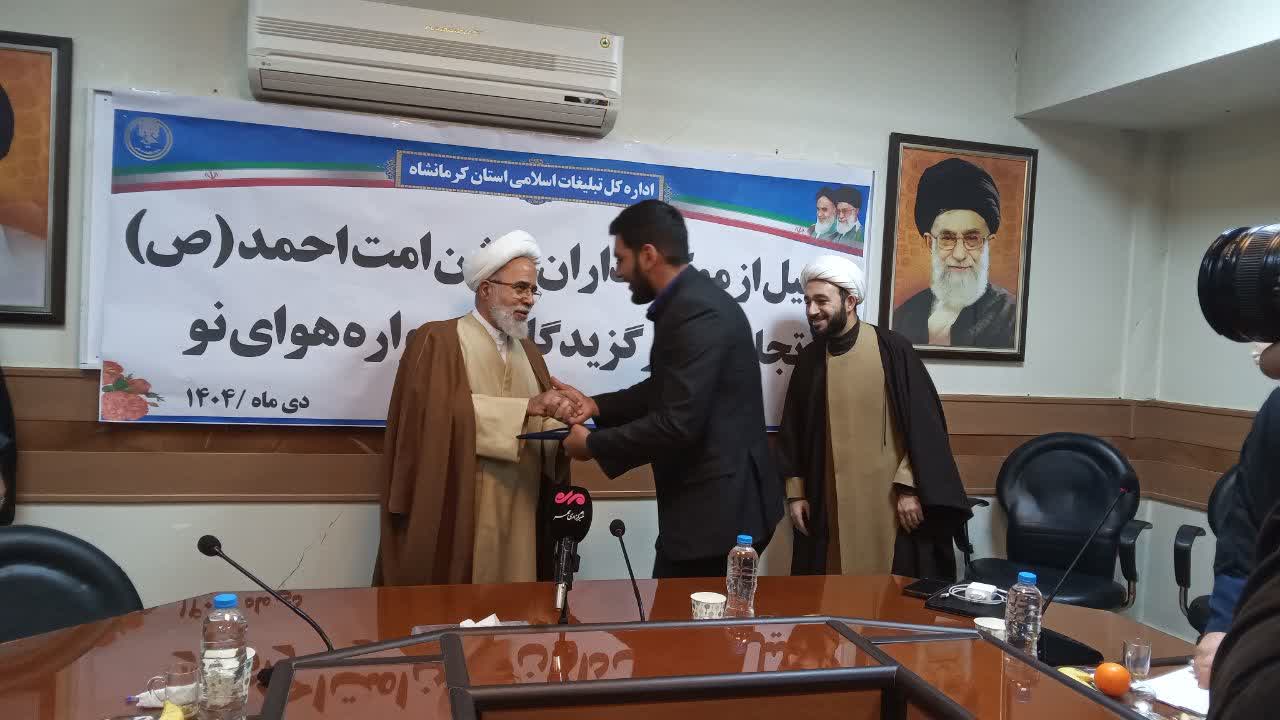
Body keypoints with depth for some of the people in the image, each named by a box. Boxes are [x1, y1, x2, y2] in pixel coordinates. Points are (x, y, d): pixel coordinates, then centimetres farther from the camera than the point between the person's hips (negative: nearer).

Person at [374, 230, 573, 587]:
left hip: (517, 517, 6)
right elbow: (447, 409, -19)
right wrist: (526, 407, -23)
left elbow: (542, 424, 9)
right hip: (455, 515, -5)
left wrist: (560, 418, -14)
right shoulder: (436, 340, -4)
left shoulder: (529, 352, 16)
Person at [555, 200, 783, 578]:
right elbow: (667, 389, 20)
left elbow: (678, 424, -26)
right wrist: (596, 405, 9)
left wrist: (593, 444, -14)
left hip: (718, 507, -10)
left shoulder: (697, 313, -23)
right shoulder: (690, 301, 10)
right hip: (716, 499, 10)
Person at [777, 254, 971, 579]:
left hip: (888, 500, -4)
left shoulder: (891, 349, -7)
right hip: (828, 505, 4)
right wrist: (796, 492, 8)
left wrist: (911, 488, -11)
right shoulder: (808, 359, 6)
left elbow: (924, 423, -8)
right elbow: (792, 431, 12)